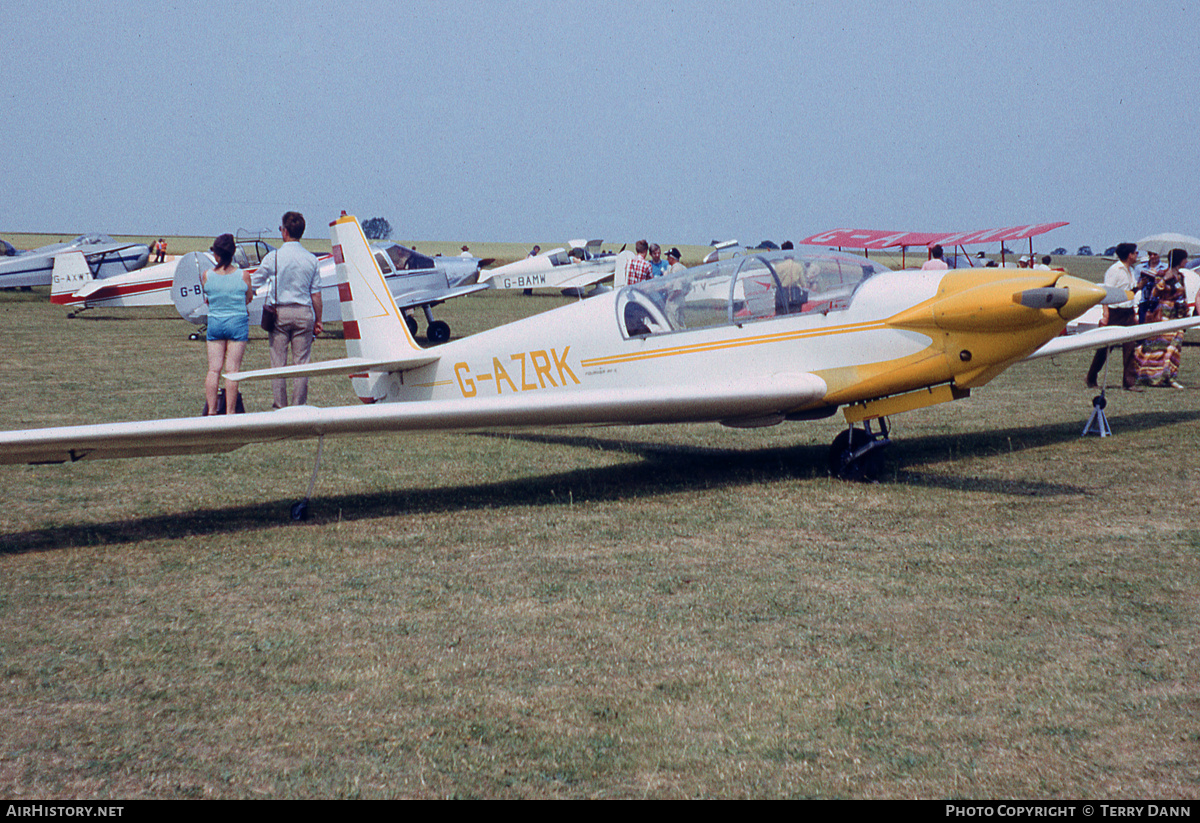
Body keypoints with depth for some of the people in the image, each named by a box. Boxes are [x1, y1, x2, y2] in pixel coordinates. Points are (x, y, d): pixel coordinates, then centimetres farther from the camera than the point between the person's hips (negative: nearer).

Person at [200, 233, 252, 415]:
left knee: (213, 369, 7)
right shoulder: (243, 276, -9)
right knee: (232, 370, 1)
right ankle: (230, 412, 3)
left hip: (214, 322, 2)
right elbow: (249, 299, 3)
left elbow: (207, 299, 5)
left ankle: (211, 411, 7)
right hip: (238, 322, -2)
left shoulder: (206, 275, -5)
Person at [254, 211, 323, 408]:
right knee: (301, 362, 5)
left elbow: (253, 285, 3)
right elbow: (316, 294, 3)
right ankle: (299, 405, 6)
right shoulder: (311, 259, 0)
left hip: (279, 312, -2)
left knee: (278, 361, 5)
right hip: (303, 312, 2)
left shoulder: (273, 257, -6)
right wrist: (317, 320, 12)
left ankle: (280, 405, 7)